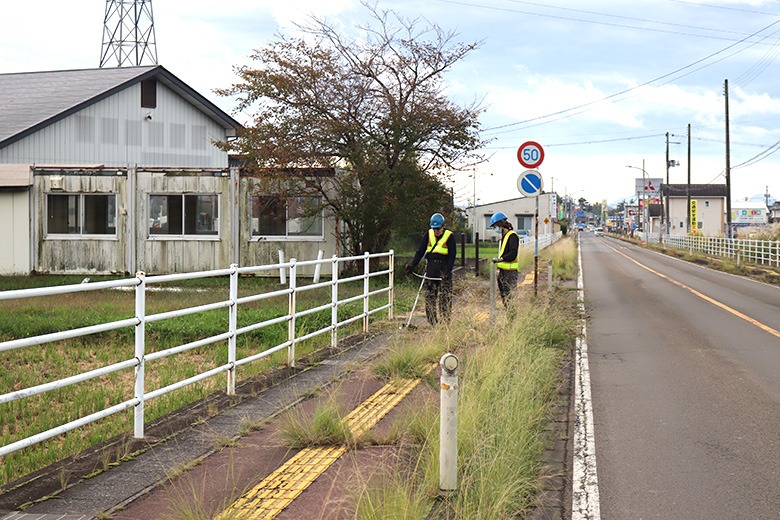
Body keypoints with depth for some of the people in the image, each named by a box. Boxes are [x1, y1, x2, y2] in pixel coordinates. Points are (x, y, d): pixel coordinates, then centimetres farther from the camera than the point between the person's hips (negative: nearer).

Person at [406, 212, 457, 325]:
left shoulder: (449, 236, -5)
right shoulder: (428, 234, 6)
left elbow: (452, 255, -7)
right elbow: (420, 251, 6)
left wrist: (448, 270, -20)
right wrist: (412, 265, -4)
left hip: (444, 268, -4)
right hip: (431, 268, 4)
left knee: (445, 296, -9)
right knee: (430, 295, 3)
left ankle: (445, 321, -5)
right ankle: (432, 322, 8)